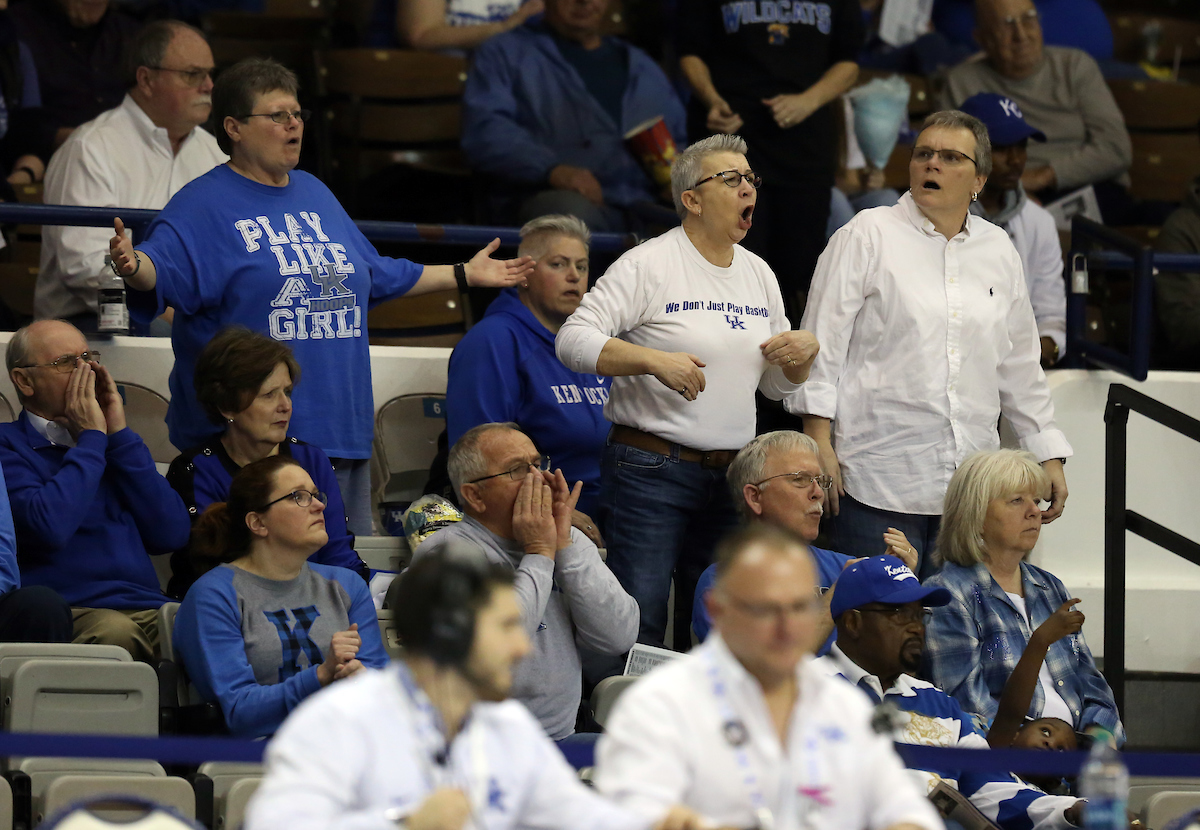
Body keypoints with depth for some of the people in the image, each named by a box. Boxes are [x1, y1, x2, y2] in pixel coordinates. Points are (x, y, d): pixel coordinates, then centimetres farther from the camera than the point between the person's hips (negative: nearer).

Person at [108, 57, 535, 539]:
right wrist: (132, 266, -45)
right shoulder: (202, 205, -4)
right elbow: (163, 268, -22)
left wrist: (465, 275, 32)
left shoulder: (315, 195, 19)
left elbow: (379, 276, 30)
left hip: (341, 433, 8)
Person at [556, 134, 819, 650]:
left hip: (730, 477, 6)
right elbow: (573, 340, -13)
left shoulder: (758, 274, 15)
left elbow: (776, 386, 22)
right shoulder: (648, 266, -6)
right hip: (651, 472, -6)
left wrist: (803, 354, 0)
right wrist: (655, 360, -25)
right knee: (638, 632, -9)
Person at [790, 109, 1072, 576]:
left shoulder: (999, 252, 15)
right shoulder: (868, 236, 1)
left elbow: (1020, 369, 22)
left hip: (969, 485, 4)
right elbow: (823, 345, -1)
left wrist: (1049, 456, 20)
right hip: (879, 481, -4)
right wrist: (820, 444, -9)